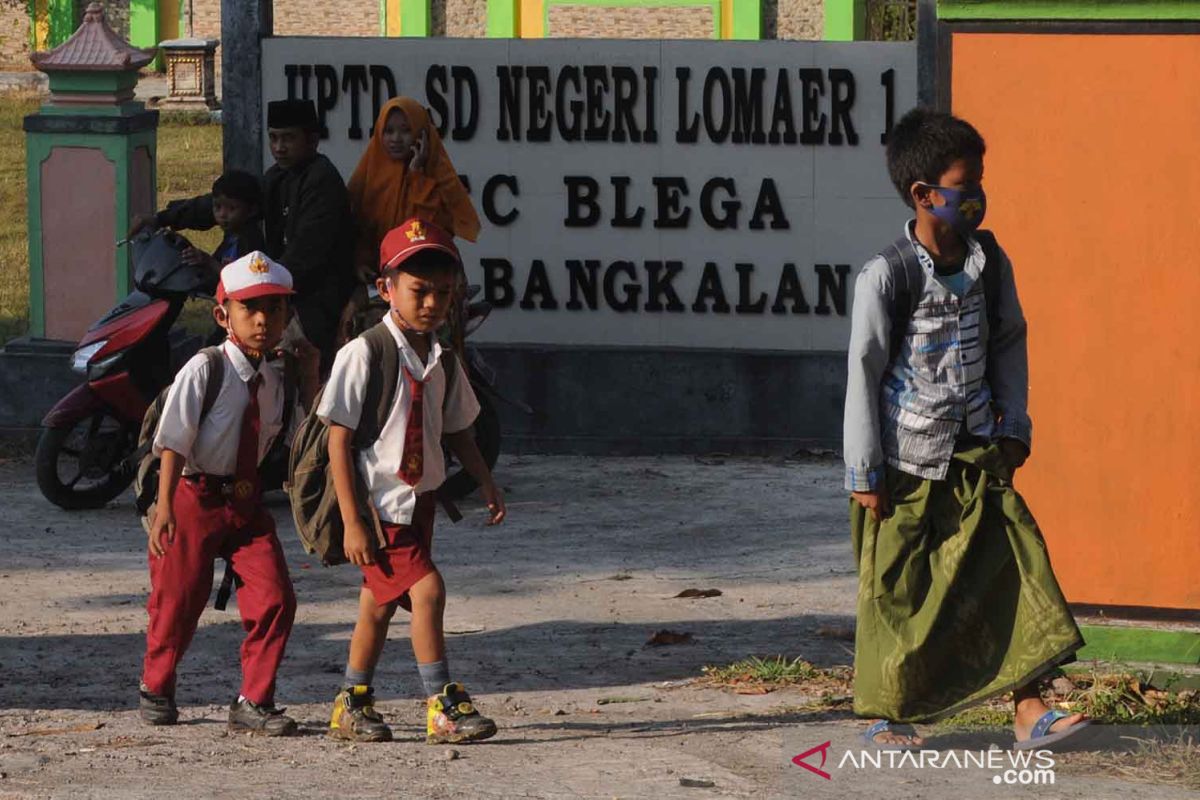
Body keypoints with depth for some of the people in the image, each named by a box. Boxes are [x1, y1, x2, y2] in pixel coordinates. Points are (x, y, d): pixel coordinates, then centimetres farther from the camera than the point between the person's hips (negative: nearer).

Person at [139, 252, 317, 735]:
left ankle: (253, 703, 2)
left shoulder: (275, 381, 7)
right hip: (195, 498, -5)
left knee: (274, 597, -8)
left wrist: (310, 373, 3)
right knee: (179, 599, 5)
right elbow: (174, 442, -14)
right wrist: (165, 509, -20)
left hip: (246, 501, 5)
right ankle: (156, 688, 30)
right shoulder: (204, 370, -11)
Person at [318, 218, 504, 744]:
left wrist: (486, 482, 3)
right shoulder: (364, 354, -13)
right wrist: (351, 522, -17)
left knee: (380, 603, 14)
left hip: (419, 500, 7)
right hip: (377, 503, -7)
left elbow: (457, 430, 19)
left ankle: (353, 704, 26)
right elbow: (338, 440, -14)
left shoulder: (442, 360, 7)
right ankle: (443, 707, -14)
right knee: (426, 589, -17)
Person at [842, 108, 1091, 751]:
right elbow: (864, 372, -11)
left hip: (974, 455, 5)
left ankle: (1029, 711, -5)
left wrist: (1014, 425, 8)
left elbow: (1009, 342, 14)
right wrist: (865, 472, -10)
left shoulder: (988, 261, 1)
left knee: (1014, 565, -4)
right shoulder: (887, 276, -15)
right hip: (906, 461, -5)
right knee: (896, 589, 2)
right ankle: (887, 718, 16)